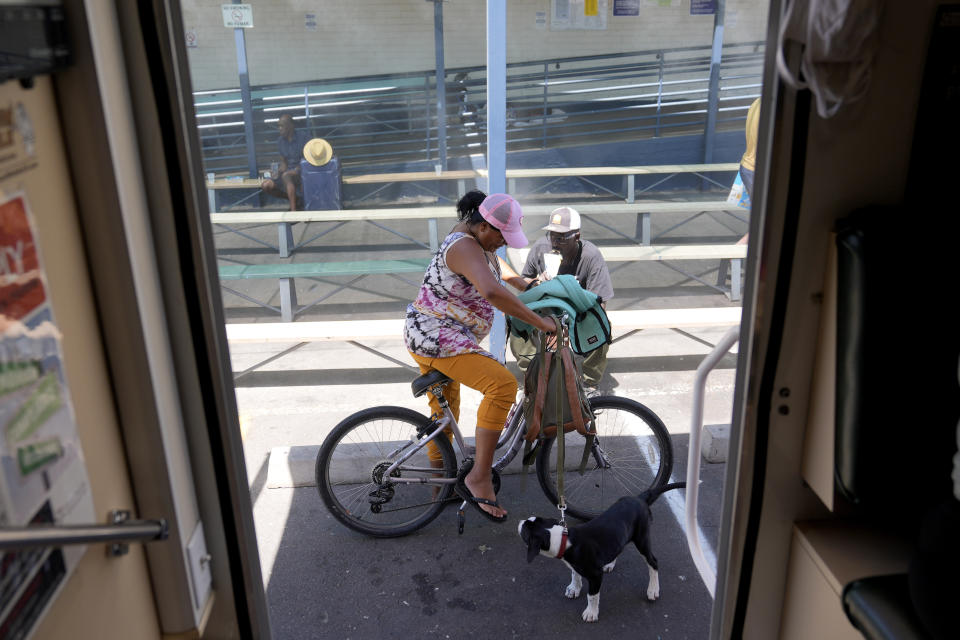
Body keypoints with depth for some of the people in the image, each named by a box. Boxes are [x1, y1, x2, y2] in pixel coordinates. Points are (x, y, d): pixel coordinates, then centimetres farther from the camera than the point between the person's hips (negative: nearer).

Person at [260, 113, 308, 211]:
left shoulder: (302, 136, -8)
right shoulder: (280, 141, 8)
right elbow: (283, 161, 11)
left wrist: (296, 170, -23)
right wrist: (279, 172, -10)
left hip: (301, 170, -6)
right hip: (288, 171, 6)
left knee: (286, 175, -39)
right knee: (265, 186, -15)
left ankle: (293, 209, -39)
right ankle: (292, 199, 4)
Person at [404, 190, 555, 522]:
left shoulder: (472, 235, 10)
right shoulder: (465, 247, -23)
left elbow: (494, 264, 32)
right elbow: (492, 291, -41)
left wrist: (526, 285, 24)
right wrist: (540, 322, -35)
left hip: (427, 336, 11)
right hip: (438, 339, -11)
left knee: (444, 412, 22)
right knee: (503, 384, -25)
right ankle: (478, 477, -21)